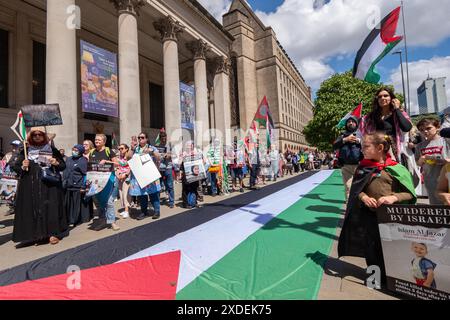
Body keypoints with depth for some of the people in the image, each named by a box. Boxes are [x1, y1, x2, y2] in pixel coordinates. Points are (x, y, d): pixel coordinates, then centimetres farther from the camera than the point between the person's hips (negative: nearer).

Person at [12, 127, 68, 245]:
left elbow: (63, 165, 6)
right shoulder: (26, 151, 8)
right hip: (30, 186, 1)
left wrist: (56, 163, -14)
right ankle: (33, 233, 14)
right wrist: (22, 167, -13)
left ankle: (53, 233, 3)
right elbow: (15, 166, 8)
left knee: (50, 207, -3)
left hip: (49, 184, -1)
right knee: (32, 208, 2)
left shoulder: (52, 150, 6)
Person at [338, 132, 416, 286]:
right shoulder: (363, 167, 1)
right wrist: (363, 197, -15)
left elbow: (410, 194, -5)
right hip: (368, 215, 3)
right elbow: (355, 189, 5)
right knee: (371, 250, 13)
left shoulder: (395, 169, -8)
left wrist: (394, 197, -23)